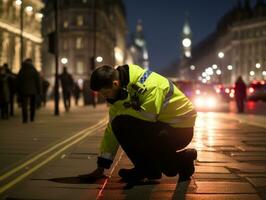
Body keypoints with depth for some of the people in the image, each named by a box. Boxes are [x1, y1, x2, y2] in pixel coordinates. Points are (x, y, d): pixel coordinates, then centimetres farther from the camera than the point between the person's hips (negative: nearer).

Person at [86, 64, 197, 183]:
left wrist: (120, 112, -12)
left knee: (121, 124, -22)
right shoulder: (122, 92, 6)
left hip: (180, 130, -9)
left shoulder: (145, 86, -22)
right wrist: (101, 167, 7)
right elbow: (112, 130, 8)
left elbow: (148, 115, -32)